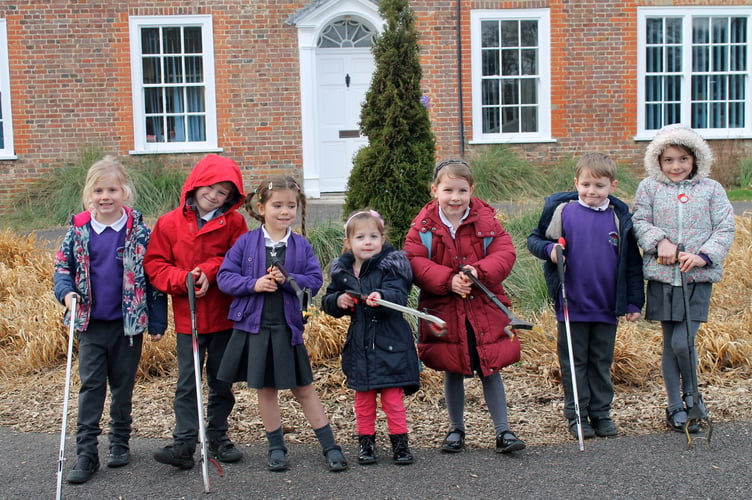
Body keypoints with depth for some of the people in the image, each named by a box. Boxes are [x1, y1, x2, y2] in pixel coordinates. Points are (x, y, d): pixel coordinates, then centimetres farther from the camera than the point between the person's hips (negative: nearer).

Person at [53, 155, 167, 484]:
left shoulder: (138, 231, -6)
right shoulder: (78, 230, -1)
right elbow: (62, 266, 8)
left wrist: (157, 321, -3)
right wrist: (67, 293, -13)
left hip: (129, 322, -1)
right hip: (91, 324, 1)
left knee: (123, 385, 12)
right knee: (91, 386, 2)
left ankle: (120, 442, 29)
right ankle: (86, 453, 8)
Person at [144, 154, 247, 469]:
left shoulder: (234, 222, -1)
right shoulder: (170, 223, -1)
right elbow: (154, 264, -1)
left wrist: (210, 271, -19)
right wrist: (183, 278, -17)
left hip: (224, 316, 1)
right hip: (187, 316, -1)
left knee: (222, 381, 12)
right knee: (187, 382, 0)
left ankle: (218, 437, 26)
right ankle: (184, 443, 4)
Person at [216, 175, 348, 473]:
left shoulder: (302, 246, 0)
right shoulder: (246, 242, -2)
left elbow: (315, 280, -5)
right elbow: (224, 277, -4)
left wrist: (287, 279, -21)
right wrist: (253, 284, -20)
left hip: (288, 326, 0)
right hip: (254, 326, 0)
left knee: (303, 388, 8)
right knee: (265, 389, 12)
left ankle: (329, 445, 18)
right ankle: (276, 448, 26)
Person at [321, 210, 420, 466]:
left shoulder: (391, 265, -8)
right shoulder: (341, 271, 5)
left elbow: (398, 295, -25)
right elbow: (327, 302, 15)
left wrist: (381, 297, -45)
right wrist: (337, 301, -7)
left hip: (388, 342, -4)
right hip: (359, 344, 4)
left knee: (392, 397, 2)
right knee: (363, 399, 13)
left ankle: (400, 442, 17)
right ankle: (366, 442, 27)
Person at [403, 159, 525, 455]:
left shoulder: (486, 220, -1)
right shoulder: (423, 226, -4)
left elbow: (504, 253, -7)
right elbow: (414, 262, -10)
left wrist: (479, 272, -25)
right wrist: (448, 280, -23)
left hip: (484, 308, 0)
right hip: (444, 311, 0)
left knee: (490, 370, 6)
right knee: (453, 372, 11)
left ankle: (503, 431, 16)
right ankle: (456, 430, 28)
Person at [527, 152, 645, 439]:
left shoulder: (620, 218, 2)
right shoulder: (562, 211, -4)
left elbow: (632, 263, 7)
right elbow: (534, 239, 6)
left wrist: (634, 302, 5)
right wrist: (549, 250, -15)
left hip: (607, 308, 2)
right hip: (572, 305, -2)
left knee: (602, 362, 12)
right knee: (573, 362, 8)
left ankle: (601, 413, 24)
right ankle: (576, 415, 19)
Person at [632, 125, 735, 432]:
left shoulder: (711, 189, 5)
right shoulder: (649, 187, 6)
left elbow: (725, 229, 1)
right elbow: (639, 222, 1)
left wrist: (704, 256, -14)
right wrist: (660, 241, -17)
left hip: (698, 278, -1)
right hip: (662, 277, 1)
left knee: (683, 342, -11)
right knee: (669, 344, 7)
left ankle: (690, 393, 18)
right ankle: (675, 408, 20)